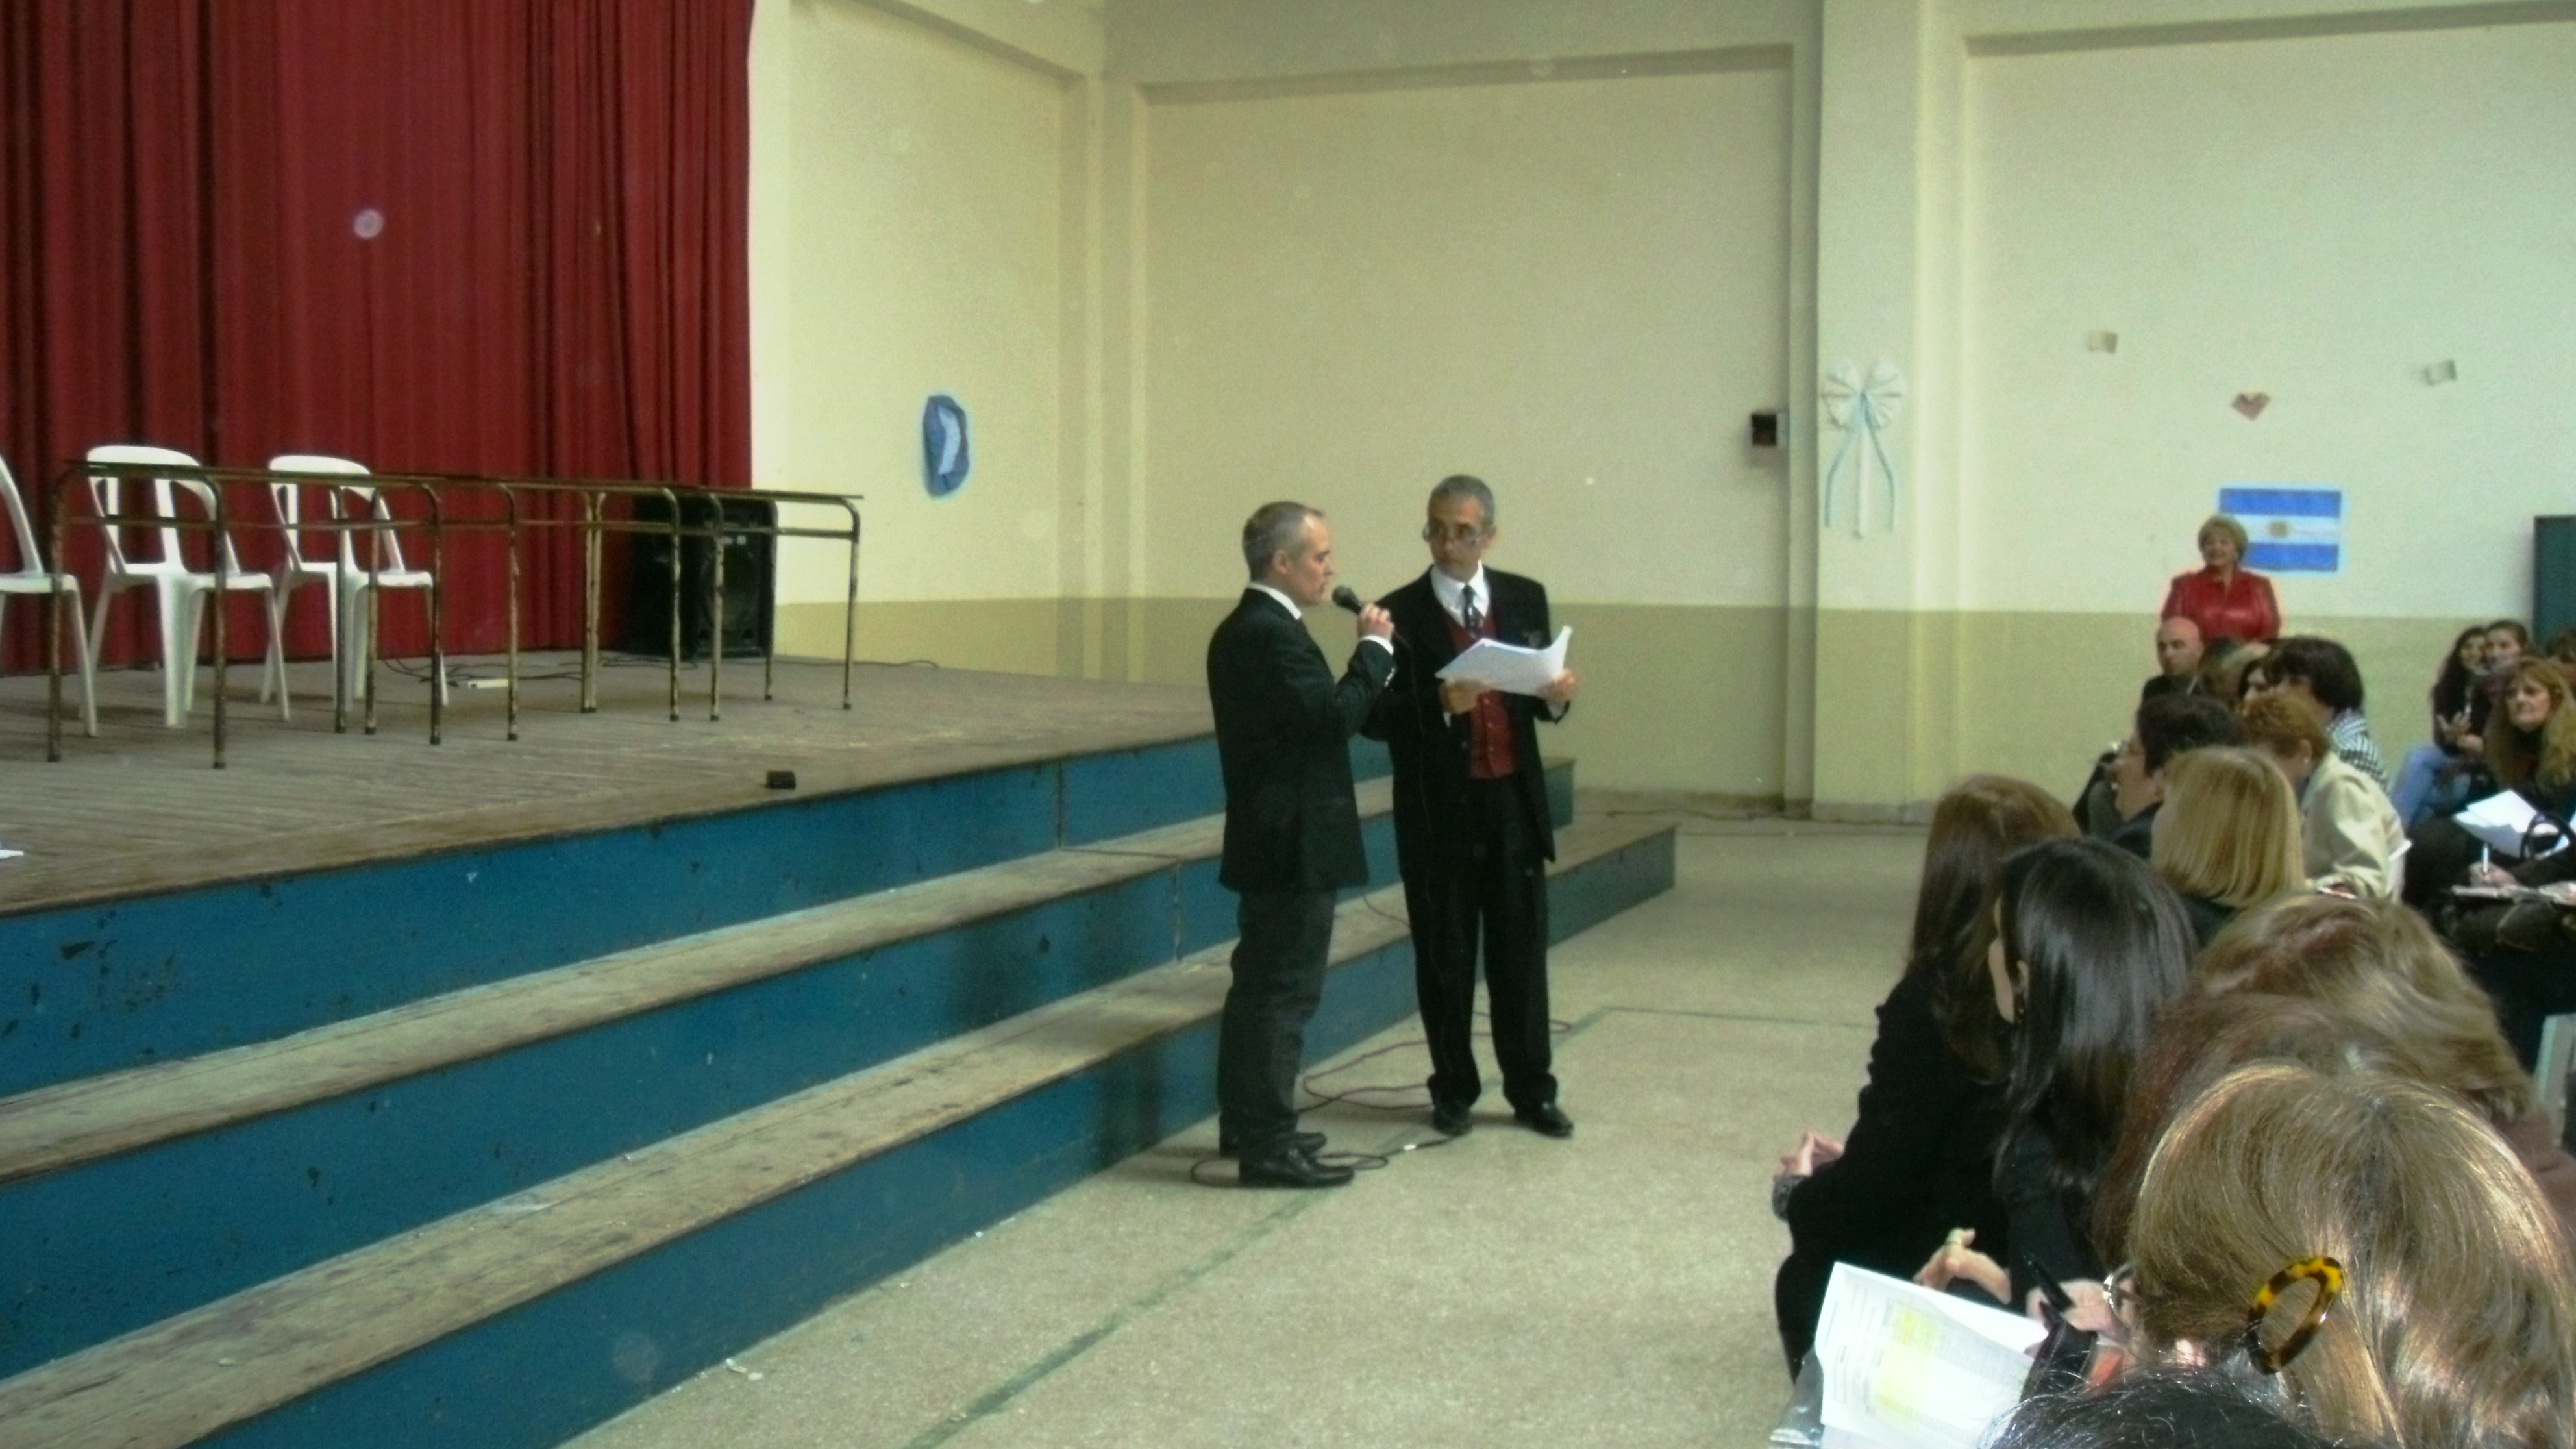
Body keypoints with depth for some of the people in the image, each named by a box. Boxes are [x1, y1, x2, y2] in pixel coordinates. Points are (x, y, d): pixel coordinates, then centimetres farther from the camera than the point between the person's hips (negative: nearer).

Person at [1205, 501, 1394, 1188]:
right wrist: (1375, 647, -13)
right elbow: (1334, 716, -24)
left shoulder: (1245, 629, 13)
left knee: (1259, 984, 17)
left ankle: (1244, 1121, 27)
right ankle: (1269, 1145, -2)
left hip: (1267, 842, 11)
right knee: (1285, 993, -6)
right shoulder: (1271, 634, -19)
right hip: (1294, 846, -11)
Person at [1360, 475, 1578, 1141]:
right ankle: (1454, 1092, 20)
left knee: (1521, 952, 7)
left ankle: (1532, 1090, 18)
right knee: (1445, 958, 7)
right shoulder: (1400, 614, -5)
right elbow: (1376, 717, -9)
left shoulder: (1525, 599, 6)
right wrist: (1440, 703, -25)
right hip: (1439, 808, -2)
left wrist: (1556, 696, -11)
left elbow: (1539, 701, 12)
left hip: (1514, 802, 2)